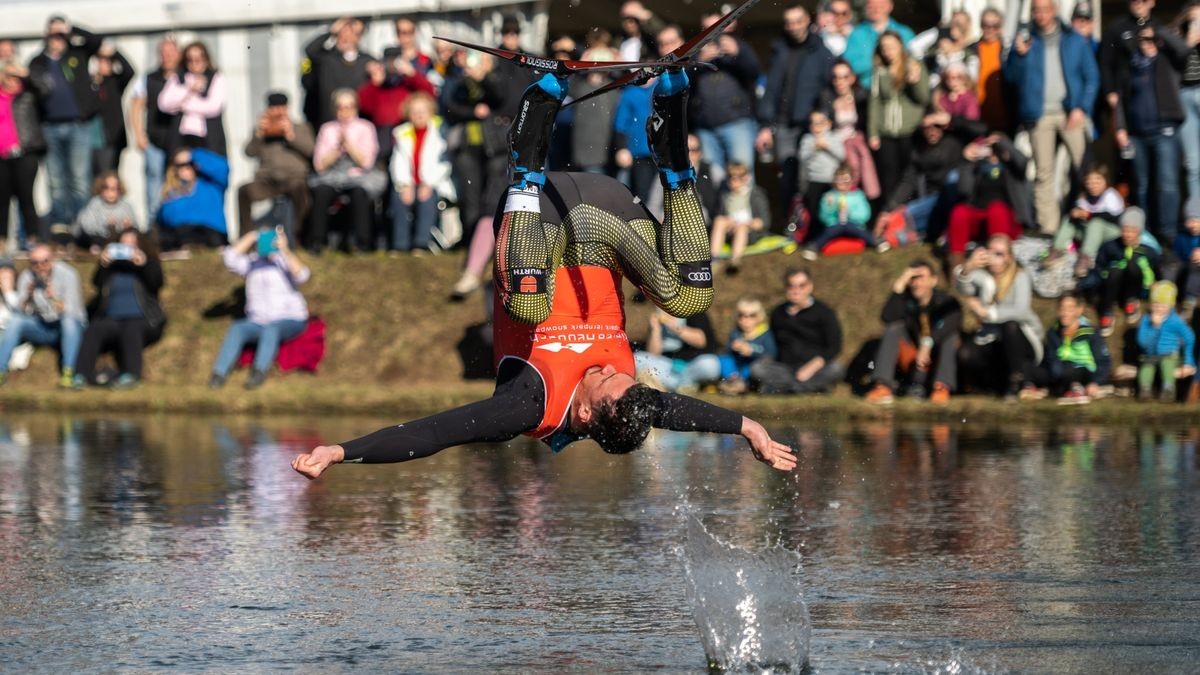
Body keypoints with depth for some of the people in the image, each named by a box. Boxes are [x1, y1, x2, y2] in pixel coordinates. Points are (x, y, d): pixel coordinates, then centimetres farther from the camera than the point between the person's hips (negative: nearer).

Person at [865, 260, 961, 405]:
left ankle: (942, 387, -45)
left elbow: (952, 321, -33)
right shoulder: (906, 300, -4)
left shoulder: (946, 301, -10)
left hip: (938, 364, -2)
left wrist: (928, 344, -46)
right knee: (894, 329, -18)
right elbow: (888, 318, -22)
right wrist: (898, 287, -28)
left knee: (951, 335, -27)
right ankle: (883, 386, -34)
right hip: (912, 363, 2)